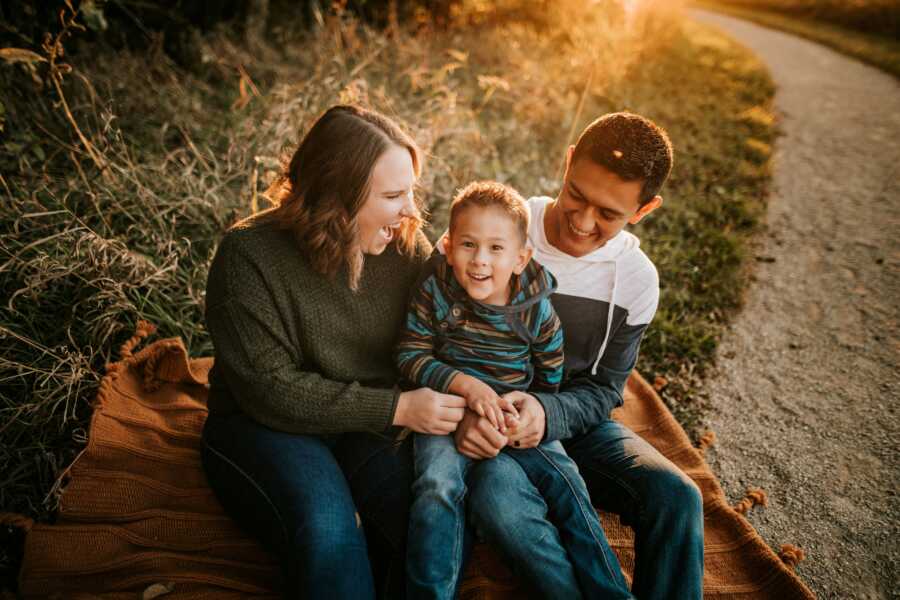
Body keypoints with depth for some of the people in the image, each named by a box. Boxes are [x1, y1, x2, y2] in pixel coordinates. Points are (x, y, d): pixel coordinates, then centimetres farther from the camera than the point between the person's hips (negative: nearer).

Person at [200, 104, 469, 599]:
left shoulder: (405, 243, -2)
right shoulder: (250, 256, -15)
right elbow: (270, 390, -18)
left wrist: (463, 404, -21)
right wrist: (396, 408, -23)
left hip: (376, 426, 3)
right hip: (265, 426, -3)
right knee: (326, 531, -32)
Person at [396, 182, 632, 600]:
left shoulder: (537, 310, -7)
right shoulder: (434, 291, -10)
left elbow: (548, 381, 4)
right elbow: (410, 355, -10)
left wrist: (522, 410, -13)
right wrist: (466, 385, -22)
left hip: (516, 415, 2)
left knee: (566, 482, -12)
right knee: (437, 488, -26)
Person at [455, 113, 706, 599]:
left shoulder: (637, 280, -6)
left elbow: (602, 389, -1)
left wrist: (547, 413, -24)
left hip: (569, 421, 3)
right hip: (483, 424, -2)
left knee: (677, 496, -22)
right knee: (497, 495, -35)